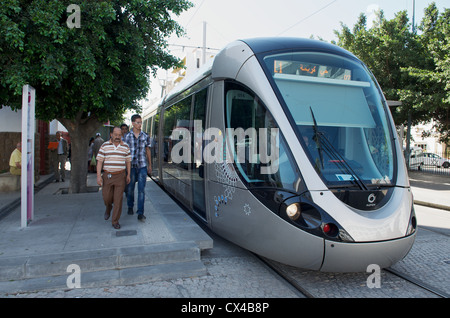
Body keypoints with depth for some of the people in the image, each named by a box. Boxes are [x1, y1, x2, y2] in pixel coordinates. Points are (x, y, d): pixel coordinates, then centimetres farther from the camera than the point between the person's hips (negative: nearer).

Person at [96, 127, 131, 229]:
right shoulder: (104, 146, 1)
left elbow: (128, 161, 10)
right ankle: (108, 207, 43)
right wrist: (98, 176, -7)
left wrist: (128, 175, 6)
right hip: (107, 175, 0)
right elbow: (99, 161, 0)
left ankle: (115, 221, 9)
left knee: (118, 199, -1)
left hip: (120, 176, 0)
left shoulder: (125, 146, 3)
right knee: (106, 197, 7)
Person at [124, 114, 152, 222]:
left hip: (142, 166, 0)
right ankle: (130, 207, 35)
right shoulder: (127, 136, 0)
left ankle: (140, 213, -3)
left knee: (141, 189, -6)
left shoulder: (145, 136, 5)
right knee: (130, 188, 11)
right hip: (131, 166, 0)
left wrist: (150, 165, 15)